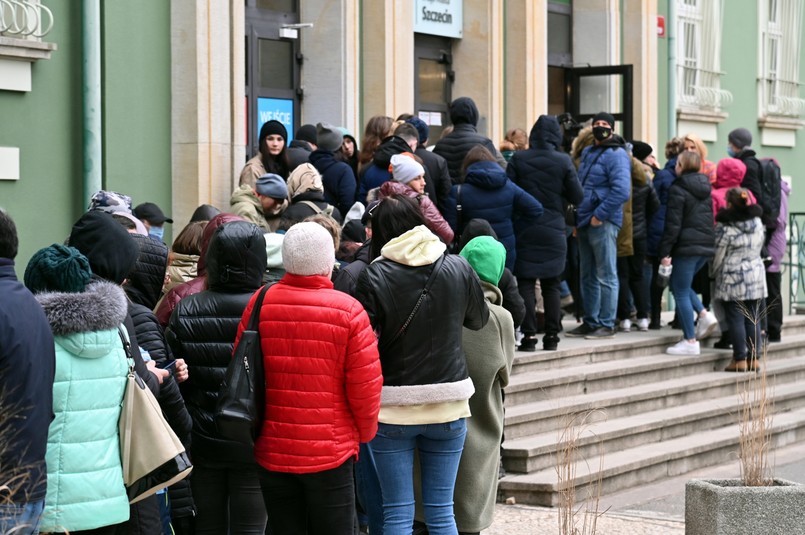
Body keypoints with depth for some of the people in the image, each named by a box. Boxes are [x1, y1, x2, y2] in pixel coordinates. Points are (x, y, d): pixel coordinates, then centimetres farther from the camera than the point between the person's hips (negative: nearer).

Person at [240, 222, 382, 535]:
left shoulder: (260, 304, -5)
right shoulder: (348, 310, -11)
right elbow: (365, 385, -10)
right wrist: (365, 432, 9)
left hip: (272, 450, 3)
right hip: (331, 451, -3)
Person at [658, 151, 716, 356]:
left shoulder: (678, 189, -8)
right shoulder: (706, 187, 13)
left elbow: (673, 223, -12)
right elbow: (714, 217, 18)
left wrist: (665, 251, -10)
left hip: (687, 246, -8)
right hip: (707, 245, 8)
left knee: (681, 292, -1)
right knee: (680, 285, 22)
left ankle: (690, 341, -3)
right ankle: (704, 314, 5)